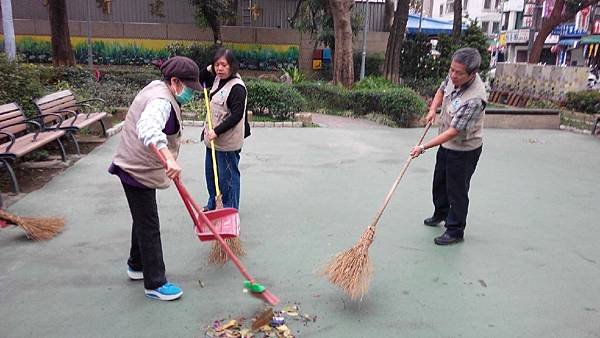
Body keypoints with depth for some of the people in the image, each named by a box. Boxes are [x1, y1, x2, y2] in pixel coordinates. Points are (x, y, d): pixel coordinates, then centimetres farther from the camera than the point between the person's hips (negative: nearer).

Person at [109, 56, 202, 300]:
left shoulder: (157, 88, 8)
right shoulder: (161, 101, -25)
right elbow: (148, 129, -47)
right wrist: (169, 159, -59)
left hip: (139, 168, 11)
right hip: (138, 172, -11)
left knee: (144, 220, 22)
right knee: (149, 227, -3)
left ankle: (136, 265, 40)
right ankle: (155, 284, 8)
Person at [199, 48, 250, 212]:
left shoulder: (237, 87, -18)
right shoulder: (216, 79, 6)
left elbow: (237, 115, -23)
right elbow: (199, 80, 25)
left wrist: (217, 131, -25)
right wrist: (208, 70, 5)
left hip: (228, 141, -9)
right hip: (213, 137, 9)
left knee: (227, 177, 1)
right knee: (210, 173, 19)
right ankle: (212, 204, 36)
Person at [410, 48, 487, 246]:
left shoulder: (475, 99, -35)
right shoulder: (454, 77, -11)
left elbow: (453, 132, -33)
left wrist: (424, 147, -32)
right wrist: (433, 109, -4)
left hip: (464, 149, -9)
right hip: (447, 144, 9)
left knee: (457, 191, 5)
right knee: (439, 182, 25)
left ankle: (455, 231, 23)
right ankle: (441, 214, 49)